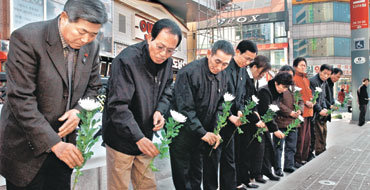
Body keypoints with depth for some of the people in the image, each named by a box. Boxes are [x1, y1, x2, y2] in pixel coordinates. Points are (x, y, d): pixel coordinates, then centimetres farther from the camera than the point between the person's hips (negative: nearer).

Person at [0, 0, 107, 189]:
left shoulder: (92, 47, -2)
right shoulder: (27, 38, -19)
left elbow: (93, 87, 10)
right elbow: (21, 100, -21)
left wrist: (79, 111, -12)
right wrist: (53, 143, -23)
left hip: (65, 144, 5)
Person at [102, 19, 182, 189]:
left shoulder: (167, 61, 0)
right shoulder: (127, 60, -23)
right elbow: (117, 106, -27)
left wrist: (160, 111, -9)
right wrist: (138, 137, -32)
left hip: (145, 137, 6)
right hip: (121, 139, -6)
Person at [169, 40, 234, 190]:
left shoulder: (222, 76, 1)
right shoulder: (188, 73, -22)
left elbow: (219, 106, 6)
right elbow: (185, 109, -23)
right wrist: (203, 133, -22)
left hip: (205, 132, 6)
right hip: (182, 131, -6)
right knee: (183, 177, 4)